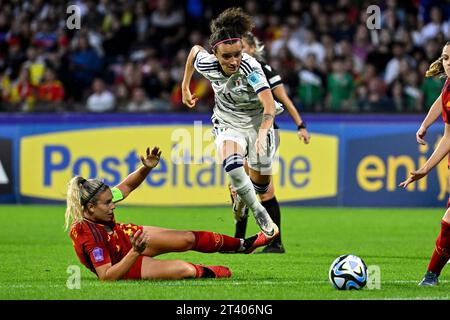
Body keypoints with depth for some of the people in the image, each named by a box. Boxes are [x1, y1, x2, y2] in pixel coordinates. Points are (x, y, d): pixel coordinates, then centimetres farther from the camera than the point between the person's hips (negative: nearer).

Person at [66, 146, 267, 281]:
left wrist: (146, 168, -18)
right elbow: (106, 277, -38)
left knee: (189, 239, 8)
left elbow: (127, 186, 0)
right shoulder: (89, 237, -40)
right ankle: (216, 272, 15)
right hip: (124, 265, -8)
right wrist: (135, 252, -46)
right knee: (186, 270, -20)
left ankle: (243, 245, 31)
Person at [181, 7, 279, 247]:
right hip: (228, 125, 1)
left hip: (256, 123, -1)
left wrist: (263, 133, -58)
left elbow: (269, 104, -41)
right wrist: (185, 88, 14)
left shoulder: (250, 68, -31)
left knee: (261, 185, 7)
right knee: (231, 163, -33)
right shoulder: (207, 64, -20)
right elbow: (195, 49, 5)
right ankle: (260, 216, -21)